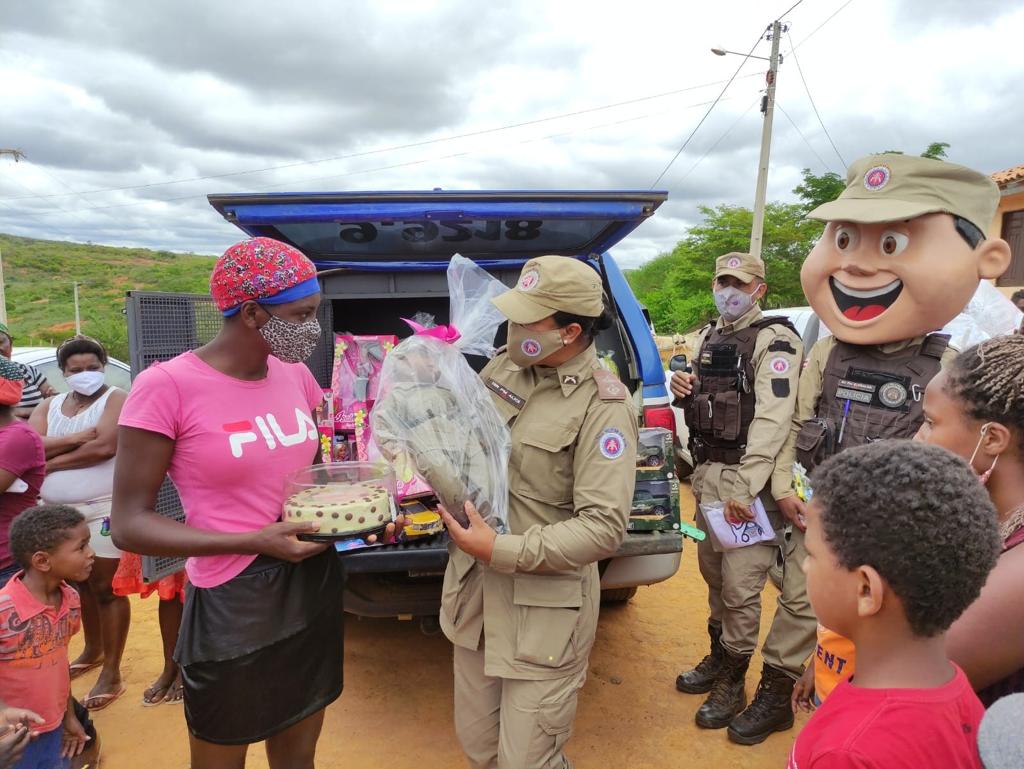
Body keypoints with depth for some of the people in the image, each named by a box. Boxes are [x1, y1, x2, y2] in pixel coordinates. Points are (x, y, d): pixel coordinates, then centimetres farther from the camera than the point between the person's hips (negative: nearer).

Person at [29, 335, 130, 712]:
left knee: (107, 588, -1)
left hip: (104, 510, -6)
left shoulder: (116, 399, -7)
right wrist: (75, 438, -18)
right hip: (58, 513, 7)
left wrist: (49, 462, -12)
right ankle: (93, 650, 40)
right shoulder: (48, 406, 11)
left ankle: (111, 674, 8)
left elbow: (105, 446, -22)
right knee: (80, 584, 20)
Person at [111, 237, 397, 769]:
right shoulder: (166, 387, -17)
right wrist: (253, 541, -24)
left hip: (315, 586, 5)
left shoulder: (295, 375, 1)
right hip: (233, 602, -5)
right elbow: (129, 525, -14)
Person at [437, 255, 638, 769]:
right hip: (474, 591, 6)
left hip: (544, 608, -6)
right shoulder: (504, 366, 2)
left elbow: (604, 528, -22)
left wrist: (501, 551, -23)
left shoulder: (602, 406, -18)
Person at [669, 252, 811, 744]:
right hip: (706, 471, 7)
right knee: (714, 570, 17)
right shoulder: (711, 337, 15)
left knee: (741, 583, -2)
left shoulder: (775, 341, -10)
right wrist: (684, 391, 3)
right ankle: (720, 654, 35)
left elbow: (771, 420, -20)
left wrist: (746, 487, -25)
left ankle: (732, 677, 17)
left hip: (745, 476, -7)